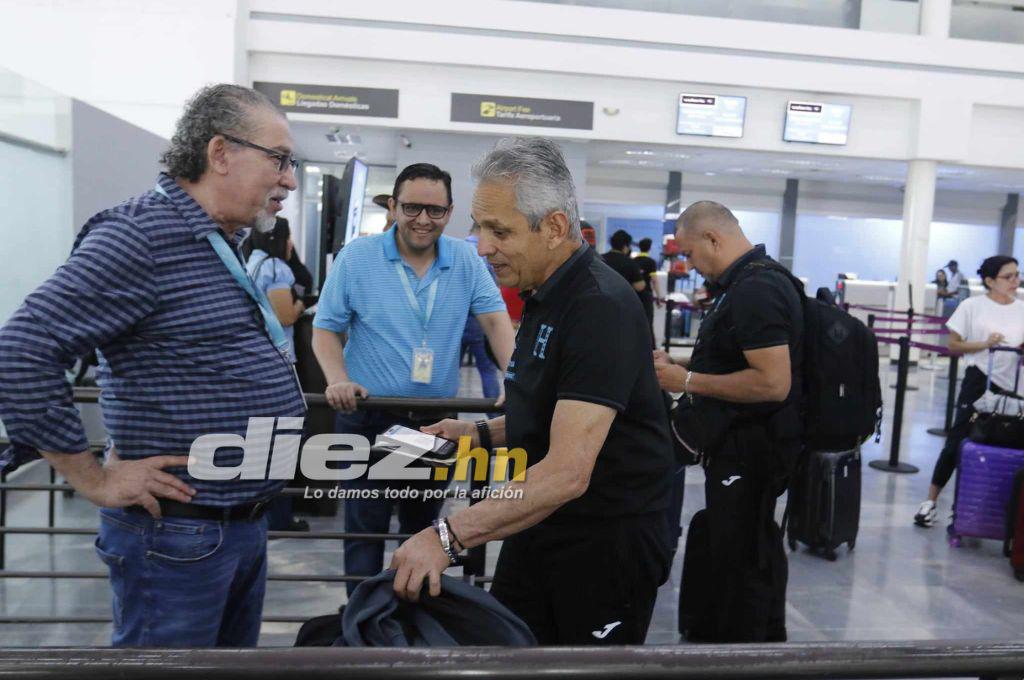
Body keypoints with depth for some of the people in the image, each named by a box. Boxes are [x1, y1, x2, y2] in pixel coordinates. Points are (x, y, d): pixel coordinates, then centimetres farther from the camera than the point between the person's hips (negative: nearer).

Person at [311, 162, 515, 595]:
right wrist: (338, 380, -20)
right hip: (368, 417, -2)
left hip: (437, 420, 3)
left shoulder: (467, 261, 0)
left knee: (423, 524, 19)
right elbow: (325, 329, -3)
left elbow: (495, 320, -7)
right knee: (366, 525, 6)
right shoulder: (356, 257, -5)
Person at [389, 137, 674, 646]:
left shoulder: (601, 306, -23)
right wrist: (482, 434, 5)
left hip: (607, 541, -8)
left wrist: (448, 535, -35)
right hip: (538, 530, 8)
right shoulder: (543, 296, 8)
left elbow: (567, 473, -30)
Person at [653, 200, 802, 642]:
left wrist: (688, 381, -19)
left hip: (748, 452, -11)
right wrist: (680, 368, 11)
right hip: (741, 445, 11)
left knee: (737, 564, 0)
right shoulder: (752, 281, 13)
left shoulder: (755, 290, -20)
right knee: (755, 555, 21)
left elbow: (772, 382, -27)